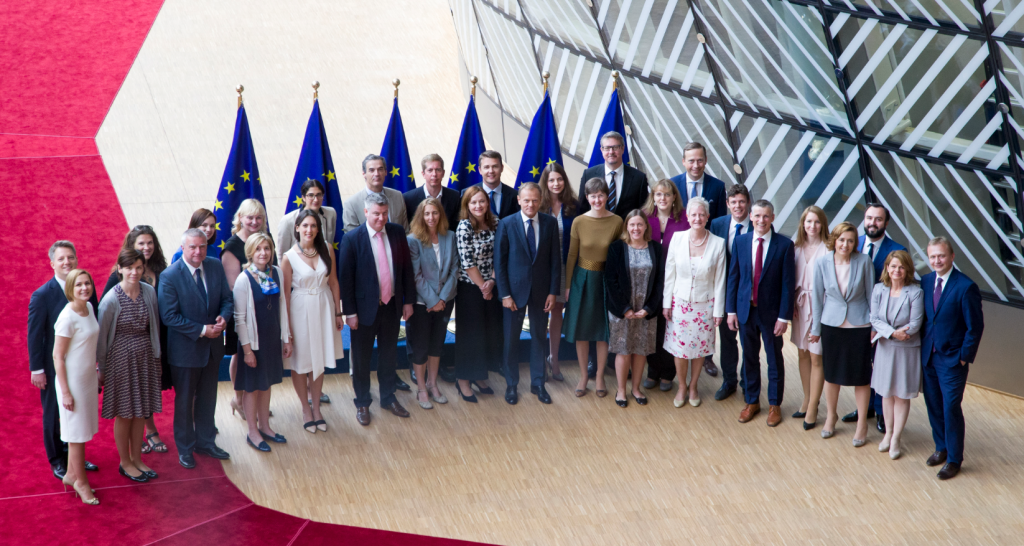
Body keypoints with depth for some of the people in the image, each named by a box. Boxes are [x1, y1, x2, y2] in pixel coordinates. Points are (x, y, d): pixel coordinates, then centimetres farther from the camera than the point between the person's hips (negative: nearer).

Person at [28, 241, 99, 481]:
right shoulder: (42, 295, -15)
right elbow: (34, 335, -12)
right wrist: (37, 369, -11)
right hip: (54, 368, -4)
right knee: (54, 415, 12)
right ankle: (57, 461, 29)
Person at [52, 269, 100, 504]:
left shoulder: (89, 307, 2)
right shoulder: (67, 318, -22)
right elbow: (58, 356, -18)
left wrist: (98, 375, 17)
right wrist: (66, 392, -17)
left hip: (89, 378, 8)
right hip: (73, 380, -8)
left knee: (81, 429, 17)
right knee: (77, 432, 5)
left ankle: (72, 474, 31)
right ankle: (80, 481, 18)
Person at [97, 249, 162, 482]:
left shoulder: (149, 292, -5)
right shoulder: (111, 299, -17)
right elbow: (101, 336, -8)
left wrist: (156, 354, 10)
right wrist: (102, 369, -2)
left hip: (145, 356, 5)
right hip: (121, 357, -4)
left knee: (141, 411, 14)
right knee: (124, 413, 8)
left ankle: (137, 459, 29)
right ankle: (125, 462, 24)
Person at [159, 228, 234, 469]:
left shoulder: (216, 266, -3)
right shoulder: (169, 276, -19)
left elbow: (227, 299, 4)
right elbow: (169, 316, -20)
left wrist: (223, 317, -18)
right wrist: (202, 330, -22)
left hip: (213, 345, 5)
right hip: (185, 348, -5)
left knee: (208, 397, 20)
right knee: (184, 400, 12)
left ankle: (205, 442, 37)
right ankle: (185, 448, 28)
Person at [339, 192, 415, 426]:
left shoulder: (397, 232, -2)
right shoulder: (352, 239, -14)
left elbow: (406, 268, 5)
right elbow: (346, 278, -11)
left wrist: (408, 300, 5)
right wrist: (350, 312, -11)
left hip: (392, 306, 4)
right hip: (365, 308, -4)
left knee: (389, 355, 18)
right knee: (361, 359, 10)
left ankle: (388, 397, 35)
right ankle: (362, 403, 26)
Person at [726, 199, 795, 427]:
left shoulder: (784, 244, -10)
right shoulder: (740, 241, 0)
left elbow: (788, 282, -9)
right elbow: (733, 277, 4)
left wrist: (784, 316, -12)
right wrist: (731, 309, 1)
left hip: (771, 311, -3)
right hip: (746, 309, 3)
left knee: (774, 359, 10)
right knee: (749, 357, 14)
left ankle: (775, 404, 25)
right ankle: (751, 401, 29)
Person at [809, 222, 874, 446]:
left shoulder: (864, 261, -10)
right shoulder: (822, 263, -7)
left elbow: (871, 295, -2)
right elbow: (817, 296, 2)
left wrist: (875, 327, 1)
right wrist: (816, 329, 7)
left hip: (859, 325, -1)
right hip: (832, 325, 2)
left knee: (861, 376, 6)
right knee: (831, 373, 13)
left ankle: (862, 423, 22)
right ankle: (831, 415, 35)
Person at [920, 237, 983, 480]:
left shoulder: (966, 287, -16)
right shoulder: (926, 281, 3)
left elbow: (975, 326, -12)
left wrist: (964, 357, -11)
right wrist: (923, 347, 5)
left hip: (952, 360, -6)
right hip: (928, 357, 6)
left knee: (951, 409, 0)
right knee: (934, 406, 15)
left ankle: (954, 460, 14)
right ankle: (941, 448, 33)